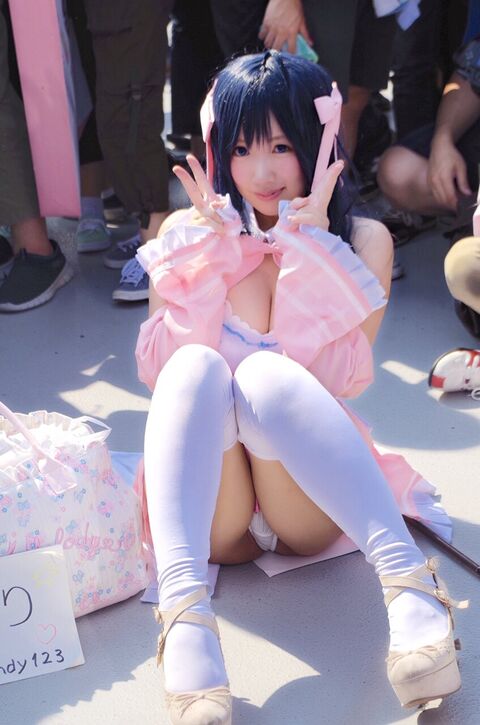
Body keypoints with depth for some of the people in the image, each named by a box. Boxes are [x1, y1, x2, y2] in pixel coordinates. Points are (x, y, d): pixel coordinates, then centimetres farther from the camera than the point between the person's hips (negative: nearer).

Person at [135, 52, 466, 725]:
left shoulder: (361, 241, 7)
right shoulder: (186, 232, 10)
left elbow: (335, 378, -6)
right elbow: (161, 369, -2)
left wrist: (307, 244, -10)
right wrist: (214, 246, -8)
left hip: (310, 507, -1)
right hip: (210, 510, 1)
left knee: (265, 372, -31)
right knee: (199, 365, -29)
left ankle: (411, 588, -44)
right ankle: (186, 620, -47)